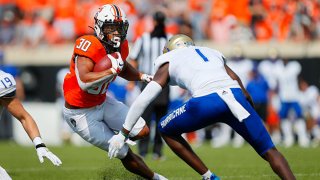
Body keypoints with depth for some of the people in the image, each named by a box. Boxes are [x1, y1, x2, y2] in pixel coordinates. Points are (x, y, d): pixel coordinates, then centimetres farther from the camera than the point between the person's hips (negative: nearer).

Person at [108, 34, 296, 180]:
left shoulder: (169, 62, 27)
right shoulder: (212, 53, 37)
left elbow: (143, 99, 20)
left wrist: (123, 134, 24)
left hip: (207, 101, -3)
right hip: (235, 95, 3)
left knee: (167, 130, 24)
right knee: (269, 151, 11)